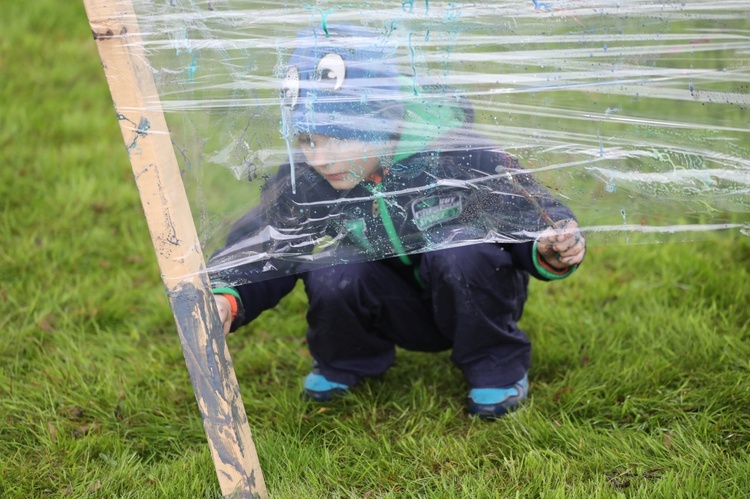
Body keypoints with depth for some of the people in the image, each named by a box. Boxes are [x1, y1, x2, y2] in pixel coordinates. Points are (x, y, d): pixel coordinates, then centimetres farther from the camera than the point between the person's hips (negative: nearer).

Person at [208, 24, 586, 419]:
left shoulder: (455, 154, -29)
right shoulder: (305, 181, -19)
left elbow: (534, 216, -23)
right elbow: (261, 249, -17)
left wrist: (550, 253, -46)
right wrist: (226, 299, -38)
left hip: (471, 298, -2)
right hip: (399, 312, 3)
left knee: (460, 251, -33)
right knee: (330, 275, -26)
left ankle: (496, 364, -6)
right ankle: (346, 361, 9)